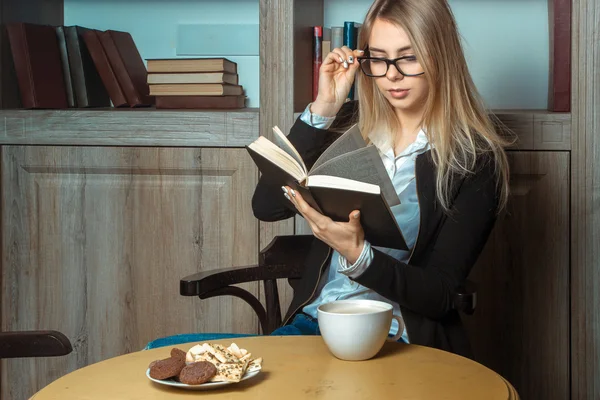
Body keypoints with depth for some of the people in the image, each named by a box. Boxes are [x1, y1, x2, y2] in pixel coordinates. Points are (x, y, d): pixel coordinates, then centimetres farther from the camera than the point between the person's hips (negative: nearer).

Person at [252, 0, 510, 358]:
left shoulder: (475, 160, -5)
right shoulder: (349, 125, 7)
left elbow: (439, 296, -9)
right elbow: (266, 206, -4)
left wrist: (356, 254, -26)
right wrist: (323, 109, -8)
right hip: (312, 320, 4)